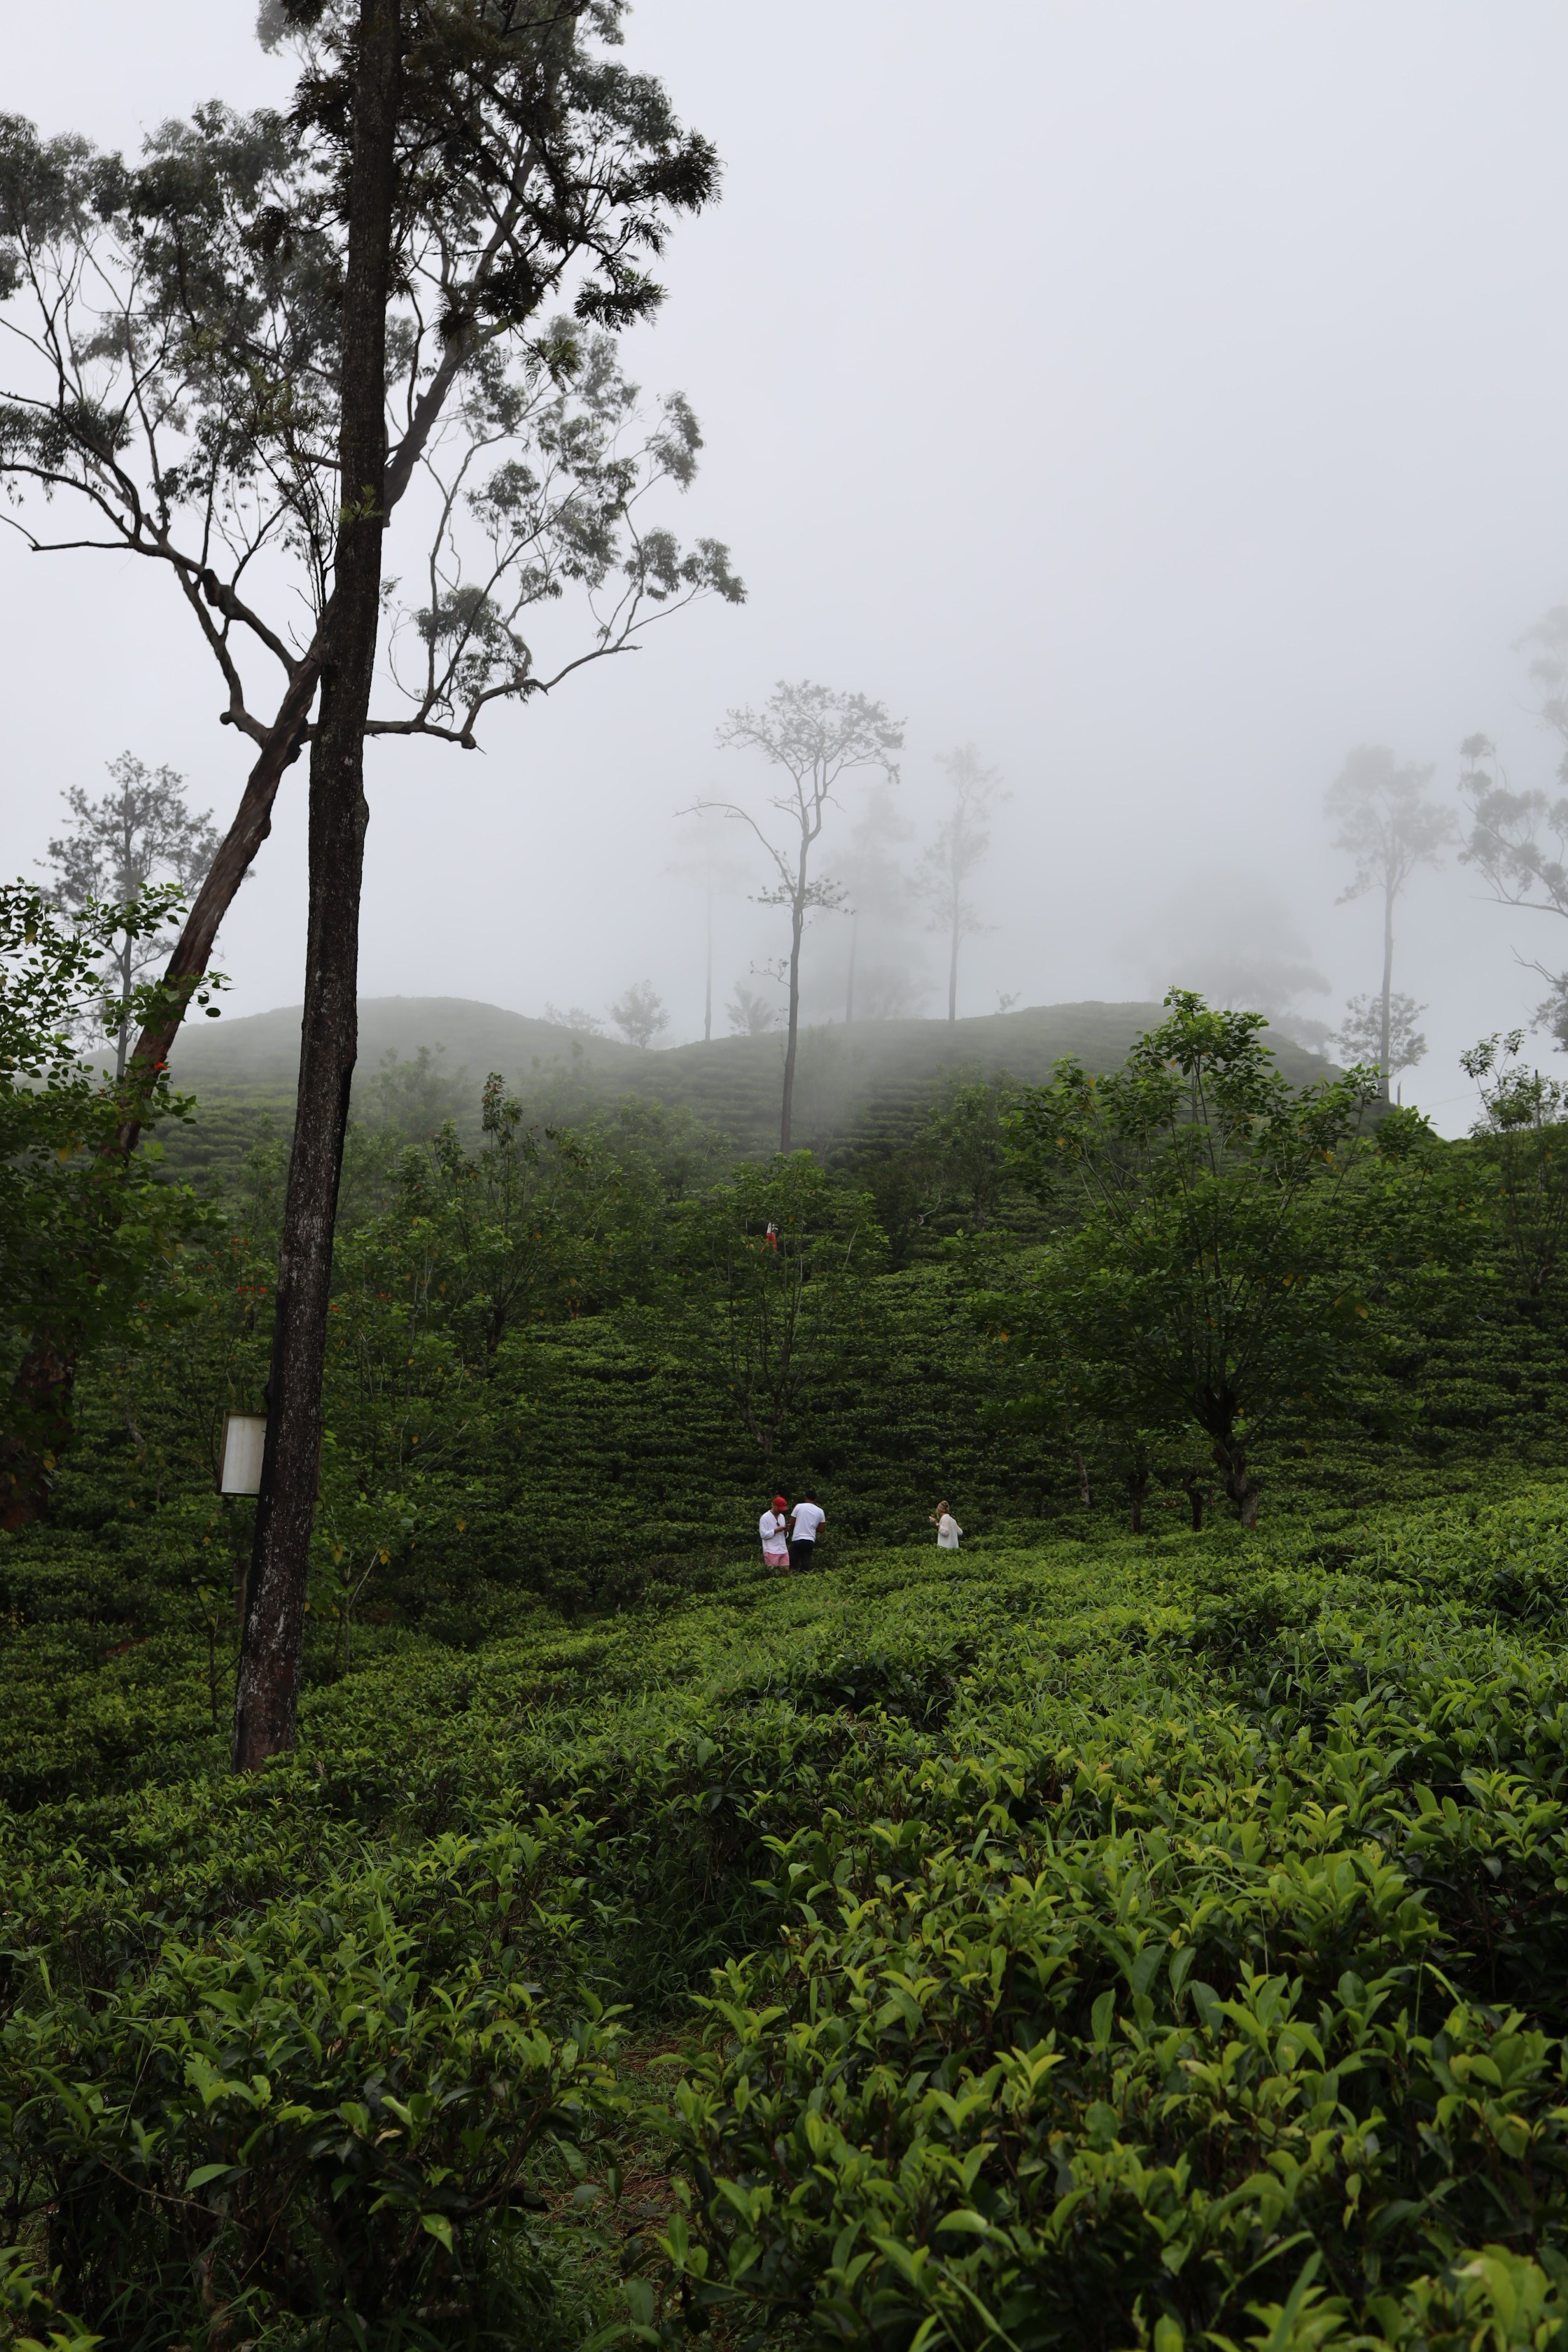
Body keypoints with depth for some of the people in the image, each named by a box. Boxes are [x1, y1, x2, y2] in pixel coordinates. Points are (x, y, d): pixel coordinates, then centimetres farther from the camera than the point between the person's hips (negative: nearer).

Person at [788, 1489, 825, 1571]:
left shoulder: (799, 1506, -2)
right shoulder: (820, 1511, 6)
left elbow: (791, 1523, 0)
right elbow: (821, 1529, 8)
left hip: (797, 1539, -3)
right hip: (810, 1541, 3)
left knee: (792, 1564, 1)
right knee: (806, 1564, 6)